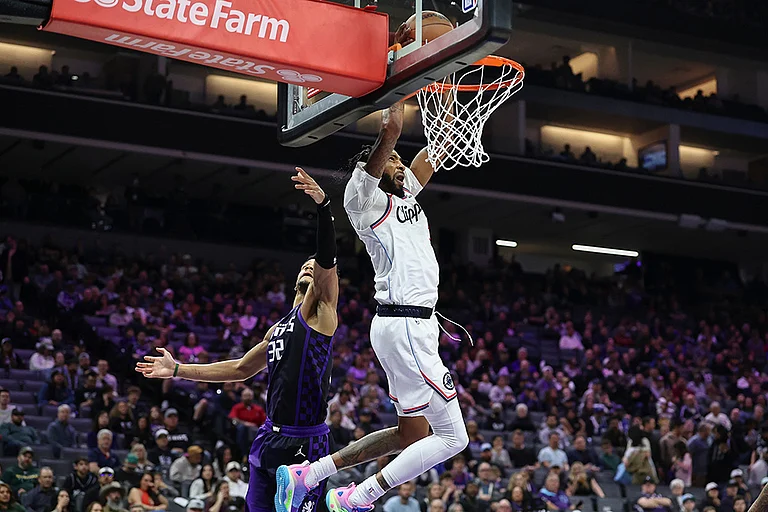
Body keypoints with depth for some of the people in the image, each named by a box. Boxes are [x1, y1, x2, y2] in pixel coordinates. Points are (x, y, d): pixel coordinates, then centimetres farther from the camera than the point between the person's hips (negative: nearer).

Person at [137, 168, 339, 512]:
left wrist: (323, 206, -34)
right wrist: (178, 370, 31)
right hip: (270, 437, 8)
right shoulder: (279, 328, 22)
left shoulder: (319, 311, -1)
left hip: (304, 443, -8)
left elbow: (327, 259, -19)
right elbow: (241, 369, 31)